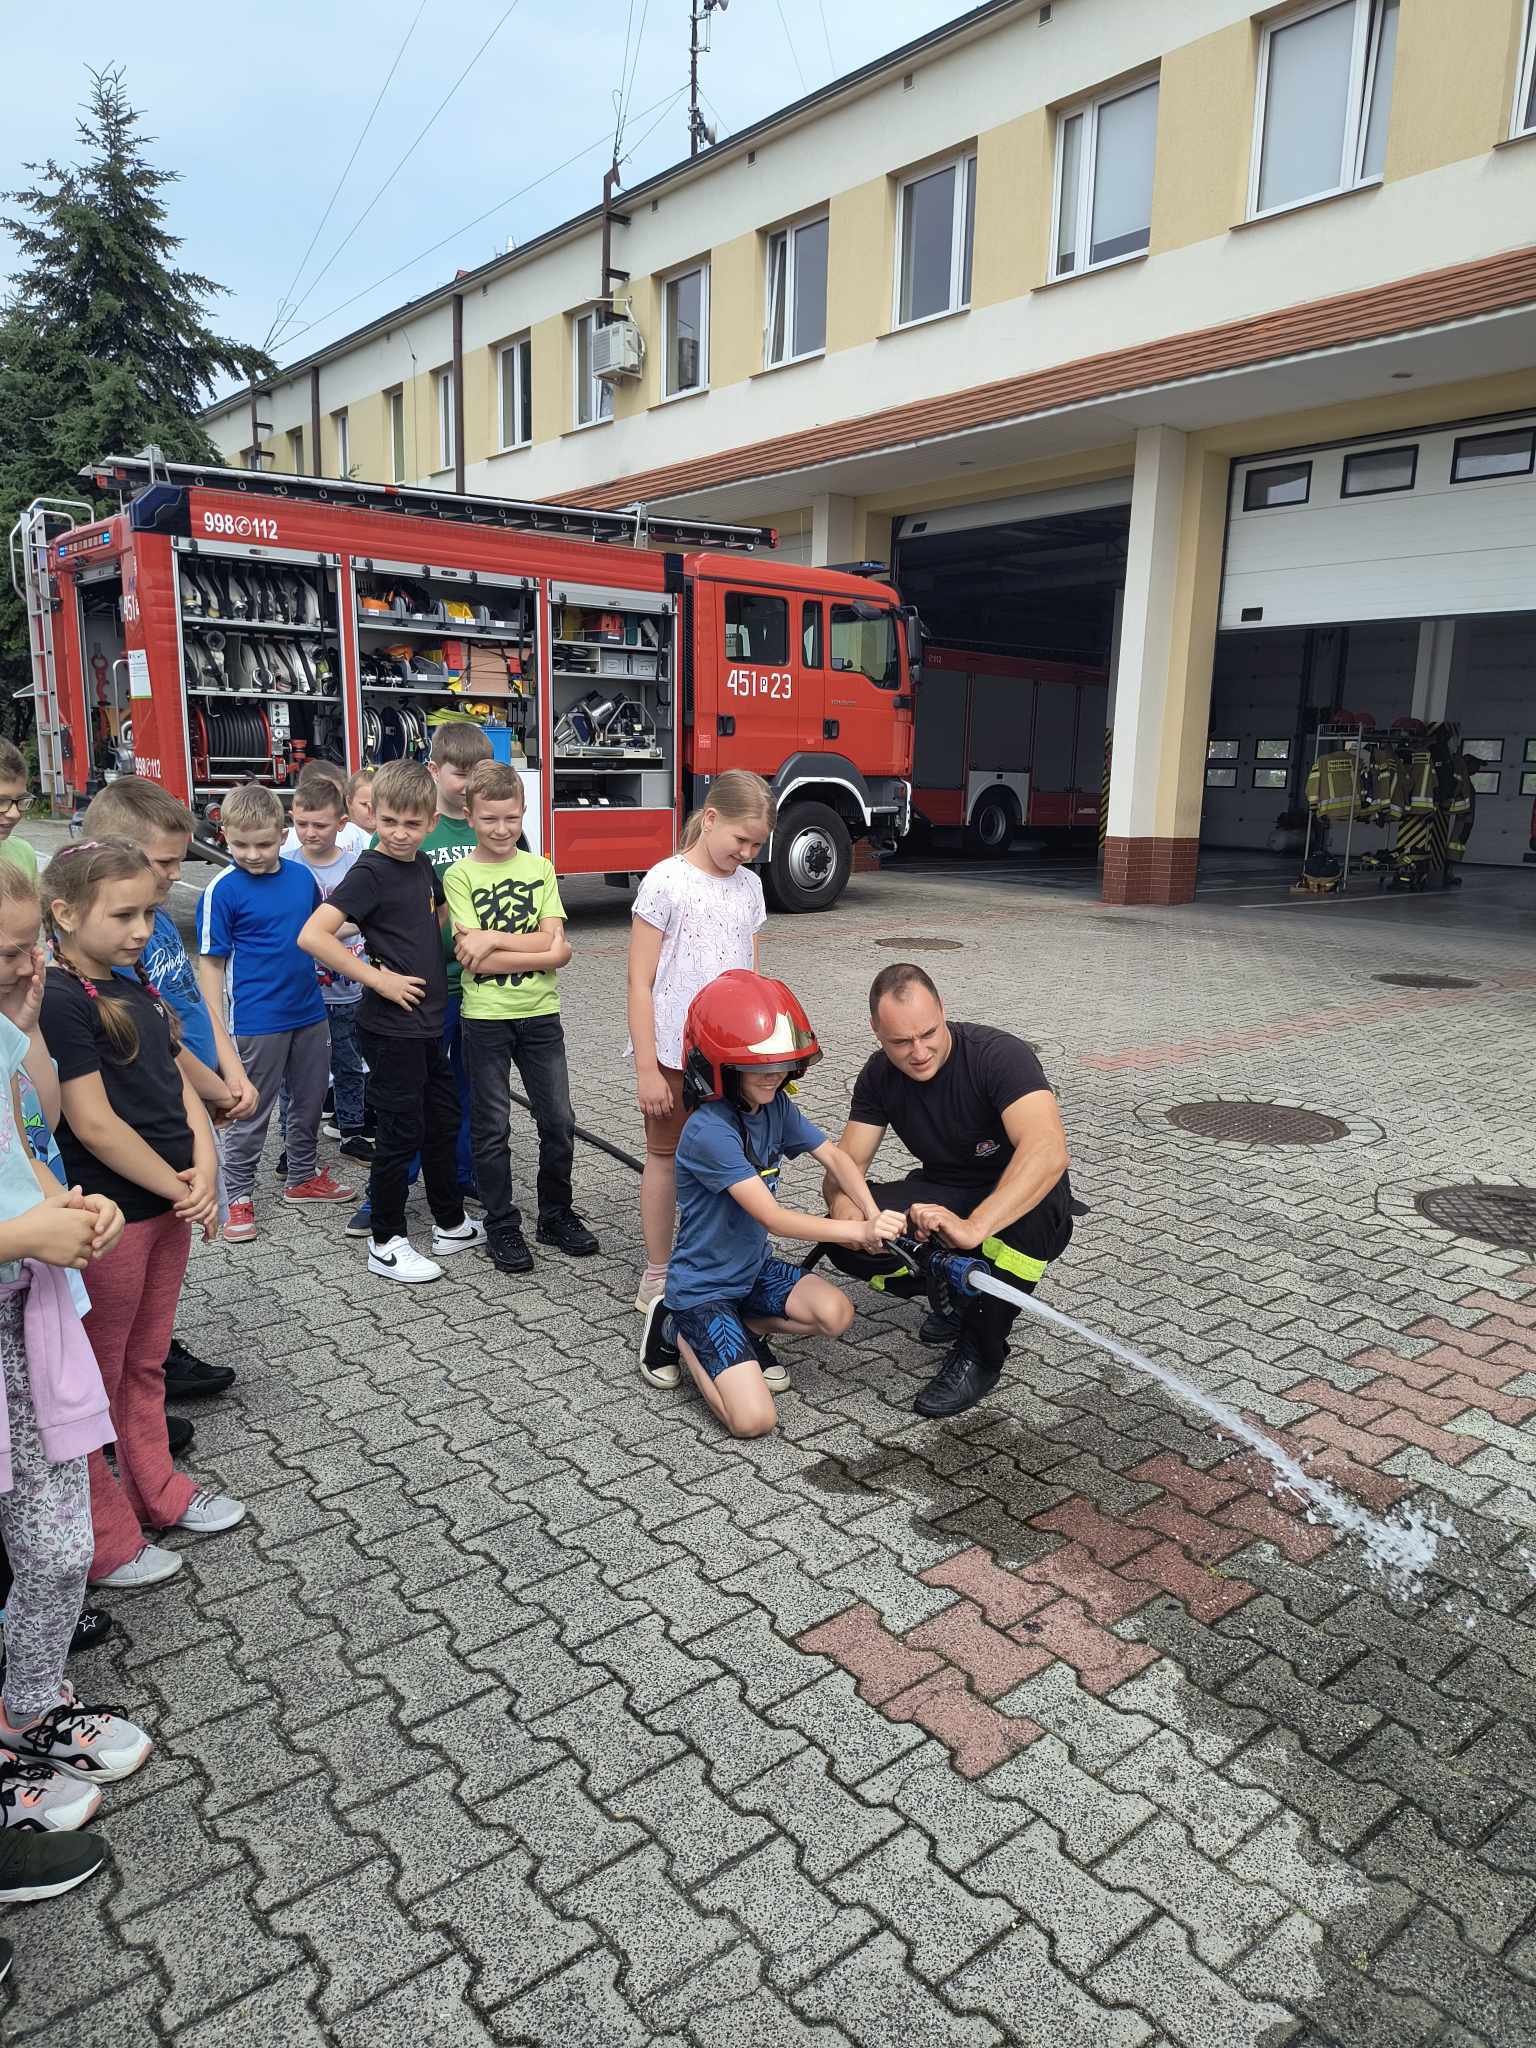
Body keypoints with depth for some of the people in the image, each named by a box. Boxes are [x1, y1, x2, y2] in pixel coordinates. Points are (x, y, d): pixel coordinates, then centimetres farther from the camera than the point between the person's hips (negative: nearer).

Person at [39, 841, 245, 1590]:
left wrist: (203, 1169, -5)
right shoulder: (60, 1001, -18)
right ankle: (105, 1541, 22)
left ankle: (157, 1491, 38)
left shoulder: (136, 988, 9)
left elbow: (178, 1085, 9)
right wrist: (176, 1188, -14)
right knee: (96, 1380, 8)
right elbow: (94, 1123, -21)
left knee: (145, 1363, 22)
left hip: (168, 1204, 8)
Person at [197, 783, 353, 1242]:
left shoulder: (302, 876, 1)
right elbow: (212, 962, -10)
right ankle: (237, 1196, 21)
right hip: (256, 1022, -5)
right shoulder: (224, 889, -12)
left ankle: (303, 1177, 37)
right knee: (251, 1113, 6)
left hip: (310, 1014, 5)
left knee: (310, 1103, 18)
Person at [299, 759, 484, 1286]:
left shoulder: (422, 865, 7)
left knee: (442, 1119, 17)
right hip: (390, 1025, -8)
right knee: (401, 1132, 0)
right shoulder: (369, 873, -15)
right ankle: (386, 1244, 15)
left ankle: (451, 1224, 32)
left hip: (428, 1019, 8)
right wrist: (377, 978, -22)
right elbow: (312, 935, -25)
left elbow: (442, 915, 29)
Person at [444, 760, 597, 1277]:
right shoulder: (460, 876, -5)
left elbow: (557, 946, -6)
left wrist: (492, 939, -15)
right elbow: (476, 961, -14)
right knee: (492, 1128, 6)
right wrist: (537, 951, -16)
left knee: (559, 1122, 7)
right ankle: (502, 1226, 20)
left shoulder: (539, 868, 4)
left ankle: (556, 1214, 25)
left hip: (540, 1014, 3)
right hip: (485, 1018, -3)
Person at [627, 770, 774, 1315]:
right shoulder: (666, 882, -11)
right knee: (666, 1157, 9)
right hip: (674, 1053, -4)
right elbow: (640, 983, -12)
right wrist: (646, 1069, -14)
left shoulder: (749, 886, 7)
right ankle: (657, 1278, 22)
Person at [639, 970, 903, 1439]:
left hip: (755, 1268, 7)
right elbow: (774, 1219, -29)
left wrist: (873, 1215, -17)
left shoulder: (776, 1107, -4)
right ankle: (677, 1332, 7)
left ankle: (746, 1328, 9)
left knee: (836, 1314, -17)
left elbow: (835, 1157, 1)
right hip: (702, 1287, -7)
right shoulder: (708, 1132, -28)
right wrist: (860, 1231, -33)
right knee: (754, 1419, -17)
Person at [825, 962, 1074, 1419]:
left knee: (1032, 1209, -41)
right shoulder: (880, 1074, -8)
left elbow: (1049, 1150, -42)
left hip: (1014, 1200, -4)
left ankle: (979, 1354, -18)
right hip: (944, 1192, 5)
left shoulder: (998, 1054, -27)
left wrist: (973, 1227, -54)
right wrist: (846, 1207, -32)